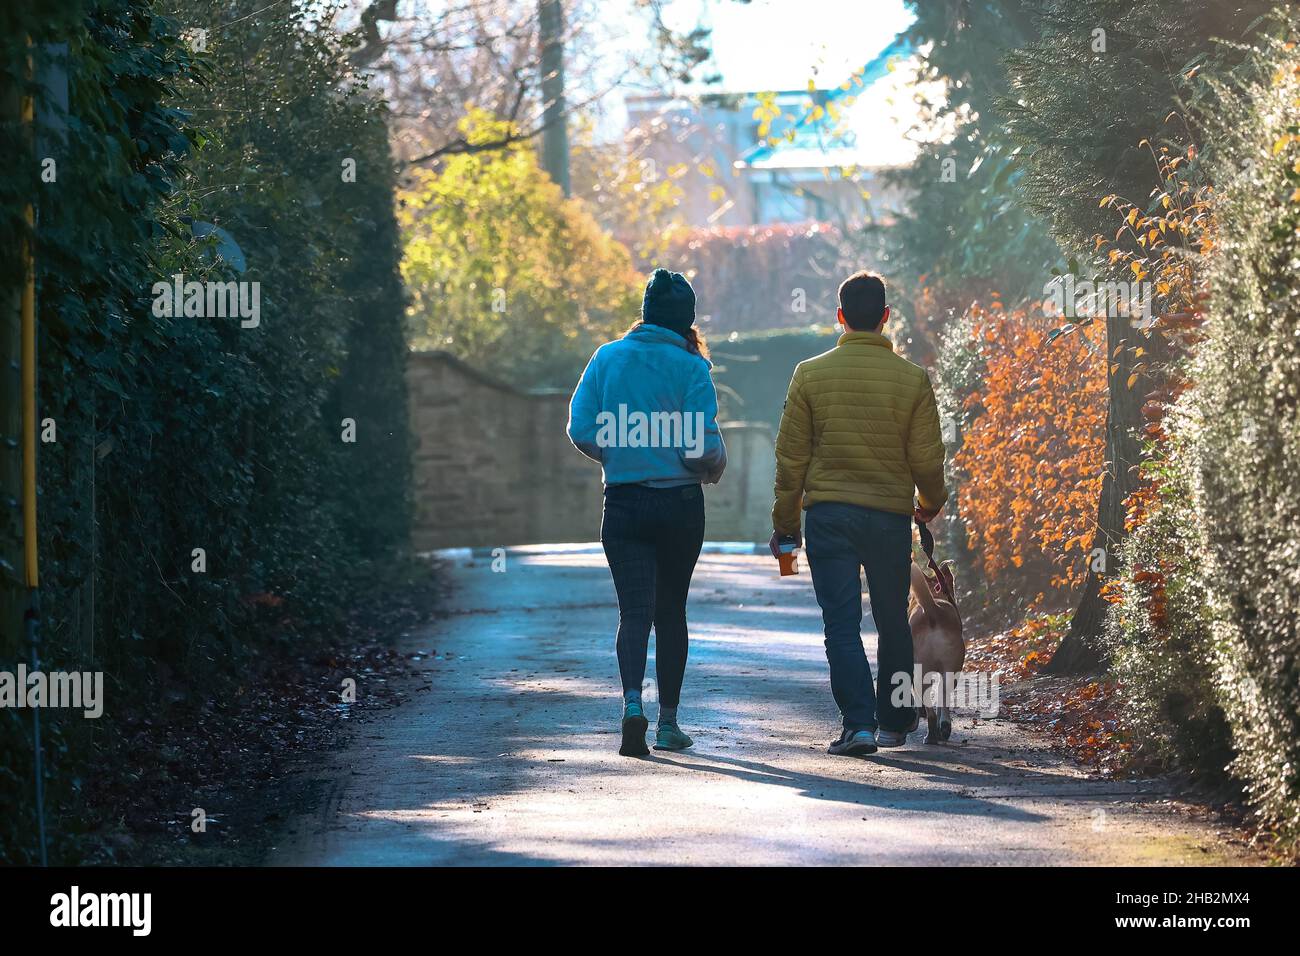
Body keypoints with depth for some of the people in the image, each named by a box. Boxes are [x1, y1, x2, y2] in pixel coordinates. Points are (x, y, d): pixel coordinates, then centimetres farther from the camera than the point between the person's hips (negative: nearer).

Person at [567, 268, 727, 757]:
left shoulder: (608, 358, 0)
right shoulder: (690, 367, -7)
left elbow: (580, 429, -3)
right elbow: (703, 446, -14)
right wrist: (714, 468, 9)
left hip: (623, 503, 1)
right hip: (681, 504, -1)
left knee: (635, 609, -2)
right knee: (671, 611, 12)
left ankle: (632, 702, -27)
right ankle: (668, 723, 17)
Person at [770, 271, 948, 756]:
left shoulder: (810, 374, -2)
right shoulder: (912, 379, -2)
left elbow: (791, 455, 1)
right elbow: (926, 458, 1)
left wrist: (785, 522, 11)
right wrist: (932, 502, 22)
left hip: (827, 515, -1)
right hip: (890, 515, 1)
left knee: (842, 624, 0)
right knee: (893, 621, 15)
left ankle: (858, 721, -12)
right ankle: (894, 721, 25)